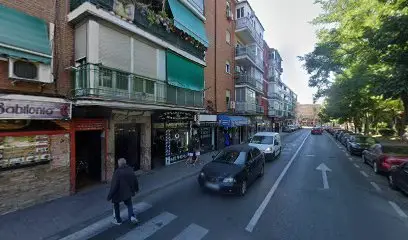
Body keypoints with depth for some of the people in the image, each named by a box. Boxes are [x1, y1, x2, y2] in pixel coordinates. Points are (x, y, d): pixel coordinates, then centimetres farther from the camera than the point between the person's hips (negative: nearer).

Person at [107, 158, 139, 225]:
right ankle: (132, 216, 4)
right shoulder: (130, 170, -7)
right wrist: (136, 188, 20)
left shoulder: (117, 172, -23)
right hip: (128, 192, 4)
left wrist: (110, 195, -9)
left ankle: (118, 220, 32)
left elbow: (114, 185, -21)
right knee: (129, 204, 22)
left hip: (118, 193, -4)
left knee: (116, 205, 20)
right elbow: (135, 180, 4)